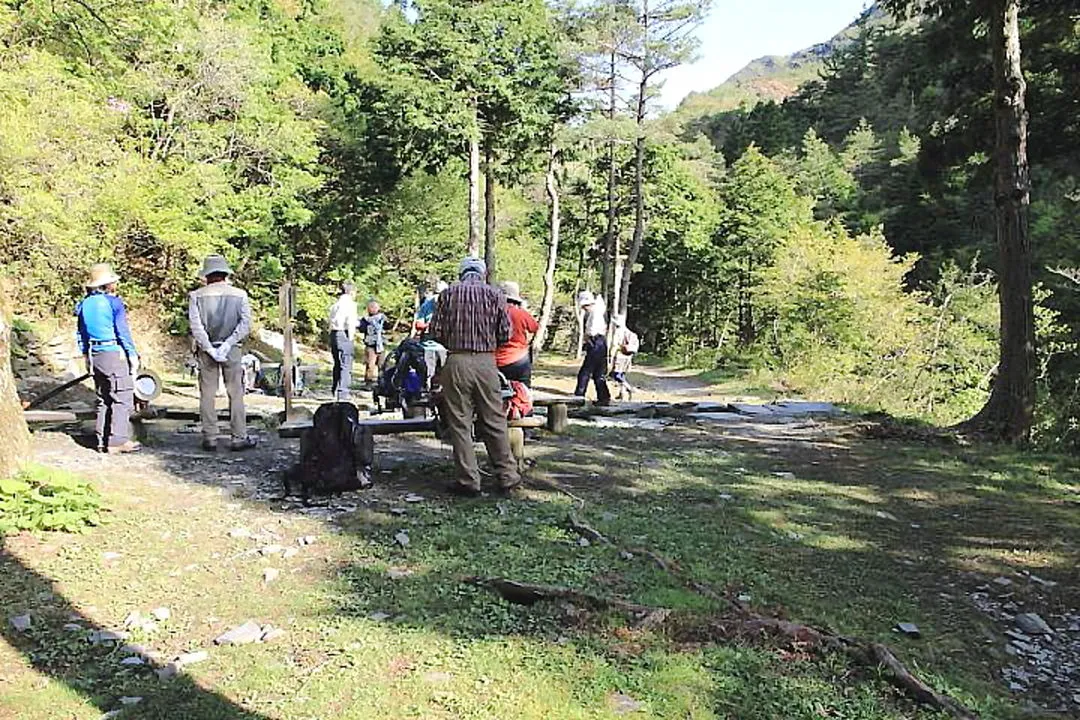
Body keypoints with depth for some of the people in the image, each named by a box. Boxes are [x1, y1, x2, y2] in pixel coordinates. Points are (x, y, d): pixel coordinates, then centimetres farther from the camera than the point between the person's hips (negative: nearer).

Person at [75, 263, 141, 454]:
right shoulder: (114, 302, -10)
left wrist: (86, 357, 24)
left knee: (104, 400, 14)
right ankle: (118, 441, -6)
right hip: (115, 354, -7)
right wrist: (133, 354, -5)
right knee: (122, 399, -3)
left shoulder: (85, 304, 11)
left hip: (95, 356, 8)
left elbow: (82, 334, 16)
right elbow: (123, 332, -11)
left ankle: (102, 441, 14)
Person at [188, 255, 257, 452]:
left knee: (207, 394, 7)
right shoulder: (240, 295, 0)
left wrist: (210, 348, -8)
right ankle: (239, 437, 5)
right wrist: (227, 345, -10)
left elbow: (196, 326, -10)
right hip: (232, 349, 0)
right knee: (236, 393, 4)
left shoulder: (196, 296, -1)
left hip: (206, 349, 0)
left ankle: (210, 438, 9)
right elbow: (246, 324, -9)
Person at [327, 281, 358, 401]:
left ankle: (336, 391, 26)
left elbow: (332, 321, 13)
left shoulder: (336, 304, 16)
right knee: (346, 365, -5)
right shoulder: (350, 304, -7)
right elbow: (350, 322, -15)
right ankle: (342, 393, -8)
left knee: (337, 364, 18)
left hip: (333, 334, 8)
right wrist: (350, 337, -8)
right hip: (344, 334, -8)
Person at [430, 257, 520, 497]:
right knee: (494, 421, 9)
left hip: (456, 362, 0)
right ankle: (506, 477, 15)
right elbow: (506, 333, 1)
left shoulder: (449, 293, 4)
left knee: (460, 423, 6)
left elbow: (436, 331, 2)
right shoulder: (494, 294, 4)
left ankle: (468, 480, 7)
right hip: (486, 362, 1)